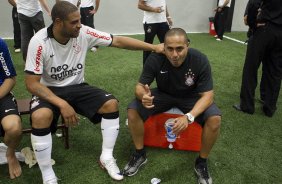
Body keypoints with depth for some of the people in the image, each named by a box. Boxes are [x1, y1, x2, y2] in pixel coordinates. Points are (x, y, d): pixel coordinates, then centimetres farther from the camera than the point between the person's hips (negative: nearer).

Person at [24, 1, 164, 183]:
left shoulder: (84, 33, -13)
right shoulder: (39, 42, -21)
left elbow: (118, 41, -10)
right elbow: (32, 83, -20)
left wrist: (154, 47, -13)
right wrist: (62, 104, -31)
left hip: (77, 87, 4)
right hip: (49, 90, -3)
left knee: (111, 103, -18)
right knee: (40, 117, -35)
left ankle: (107, 157, 0)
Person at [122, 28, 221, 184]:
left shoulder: (200, 60, -27)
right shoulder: (155, 59, -25)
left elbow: (207, 95, -25)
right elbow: (140, 86, -18)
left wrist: (189, 116, -44)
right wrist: (143, 95, -45)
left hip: (191, 97, -1)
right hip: (163, 94, 1)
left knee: (214, 118, -28)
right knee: (133, 111, -23)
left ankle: (201, 163, -2)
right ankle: (140, 154, 2)